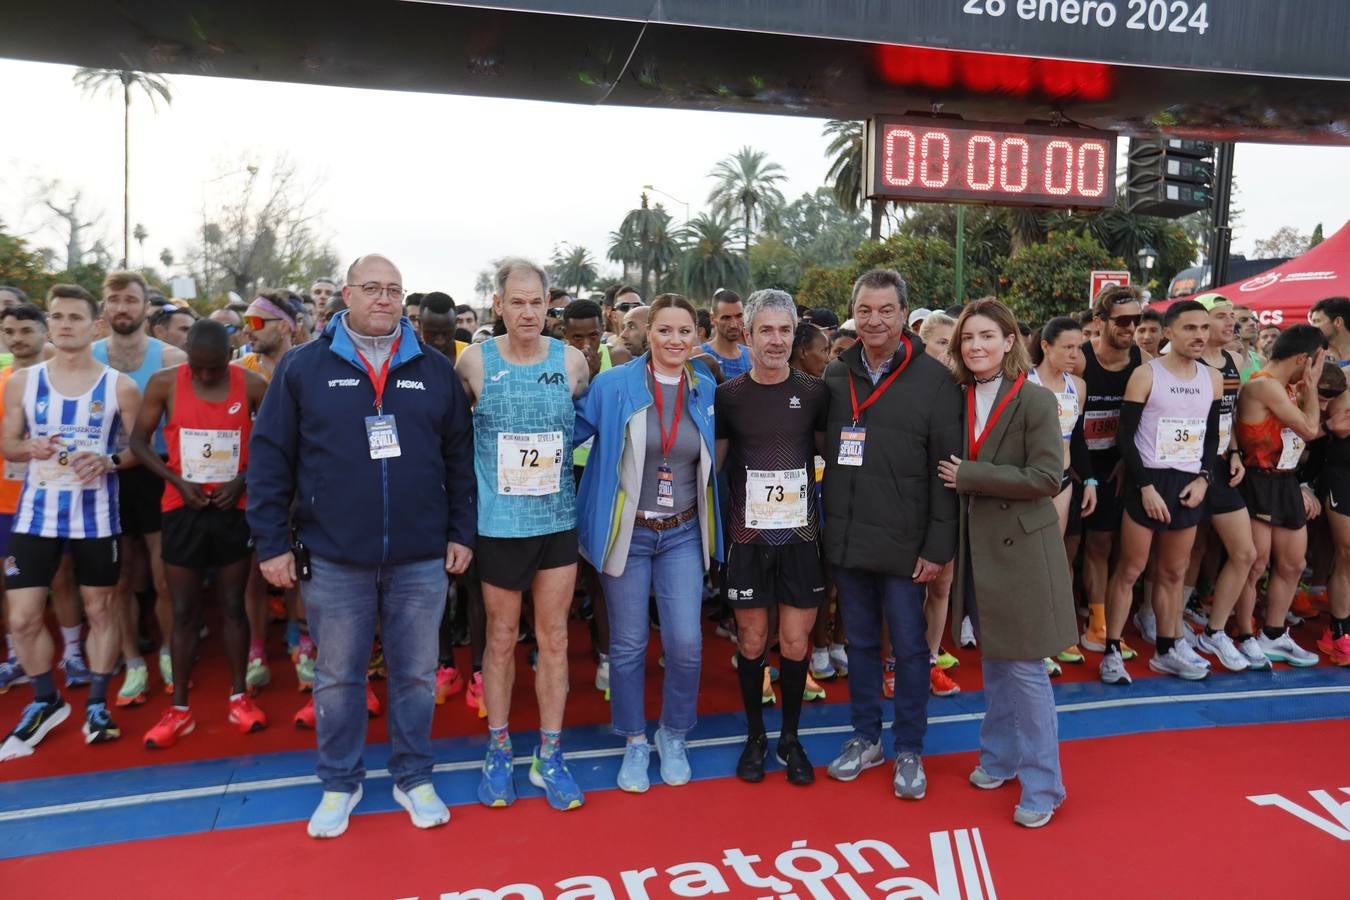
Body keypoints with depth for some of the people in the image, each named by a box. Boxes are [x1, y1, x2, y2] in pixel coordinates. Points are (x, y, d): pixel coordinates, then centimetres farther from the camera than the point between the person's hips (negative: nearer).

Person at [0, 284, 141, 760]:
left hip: (96, 513, -2)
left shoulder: (120, 386, -2)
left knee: (99, 610, 8)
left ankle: (97, 703, 23)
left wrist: (107, 461, -19)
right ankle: (46, 701, 25)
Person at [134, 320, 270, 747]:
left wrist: (242, 480, -11)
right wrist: (178, 480, -12)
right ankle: (179, 709, 17)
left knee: (233, 604, 8)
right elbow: (138, 441, 1)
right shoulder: (164, 383, -5)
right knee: (183, 610, 6)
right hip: (182, 509, 0)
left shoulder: (252, 385, -6)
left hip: (234, 507, 0)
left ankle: (238, 698, 21)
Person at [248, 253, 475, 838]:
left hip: (420, 559, 1)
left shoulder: (435, 371, 5)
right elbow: (269, 458, 1)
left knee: (417, 674, 12)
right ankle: (340, 783, 31)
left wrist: (462, 533, 4)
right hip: (333, 560, -1)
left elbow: (460, 457, 8)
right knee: (337, 677, 12)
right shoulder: (304, 366, 0)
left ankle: (413, 778, 30)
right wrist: (272, 542, -3)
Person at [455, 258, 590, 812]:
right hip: (498, 522, -1)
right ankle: (498, 751, 29)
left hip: (557, 520, 2)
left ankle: (549, 757, 23)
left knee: (554, 639, 8)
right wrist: (498, 456, 2)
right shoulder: (474, 362, -5)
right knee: (501, 638, 10)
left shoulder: (572, 361, -1)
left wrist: (555, 453, 5)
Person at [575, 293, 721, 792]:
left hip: (683, 534, 2)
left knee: (686, 643, -2)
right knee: (628, 645, 8)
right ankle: (634, 742, 29)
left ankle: (673, 736, 24)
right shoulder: (613, 384, -9)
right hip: (626, 533, -2)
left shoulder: (706, 390, 2)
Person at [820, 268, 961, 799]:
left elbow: (947, 469, -8)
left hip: (903, 543, -4)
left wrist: (939, 546, -11)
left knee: (909, 646, 7)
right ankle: (866, 737, 31)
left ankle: (909, 750, 23)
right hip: (846, 537, 4)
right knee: (860, 641, 15)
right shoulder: (835, 375, 5)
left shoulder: (934, 380, -7)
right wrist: (828, 524, 4)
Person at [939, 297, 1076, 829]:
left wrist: (969, 476, -17)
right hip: (977, 549, 6)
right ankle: (1000, 758, 34)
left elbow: (1046, 477, -17)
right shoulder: (960, 400, 5)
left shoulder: (1036, 401, -11)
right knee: (993, 662, 17)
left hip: (1020, 548, -6)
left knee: (1024, 667, 0)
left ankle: (1042, 786, 15)